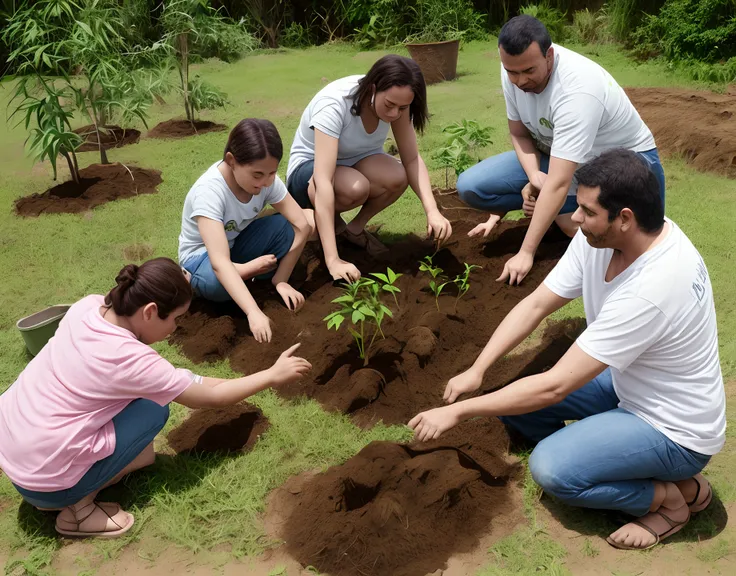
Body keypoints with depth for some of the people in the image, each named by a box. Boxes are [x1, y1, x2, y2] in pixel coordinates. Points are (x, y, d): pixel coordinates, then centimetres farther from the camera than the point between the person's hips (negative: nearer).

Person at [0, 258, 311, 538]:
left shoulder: (87, 306, -8)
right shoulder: (133, 361, -25)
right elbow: (212, 396, -12)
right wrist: (275, 374, -1)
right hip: (43, 482, -8)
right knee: (155, 408, -4)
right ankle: (79, 507, 0)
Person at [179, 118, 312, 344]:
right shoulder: (209, 191, -35)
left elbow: (301, 225, -18)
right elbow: (220, 262, -44)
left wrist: (281, 280, -25)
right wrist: (254, 312, -54)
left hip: (238, 243, 4)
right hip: (203, 255, -4)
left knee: (291, 227, -24)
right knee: (214, 283, -40)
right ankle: (253, 269, -8)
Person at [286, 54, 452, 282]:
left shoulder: (396, 101, -18)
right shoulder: (334, 104, -34)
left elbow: (412, 159, -16)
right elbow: (323, 181, -42)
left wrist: (432, 211, -34)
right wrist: (332, 260, -48)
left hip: (357, 162, 5)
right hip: (309, 169, -4)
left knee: (397, 178, -30)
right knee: (355, 188, -39)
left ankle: (355, 227, -1)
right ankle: (330, 220, -3)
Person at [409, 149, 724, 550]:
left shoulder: (651, 289, -37)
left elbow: (553, 386, -34)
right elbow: (536, 305, -6)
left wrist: (458, 411, -27)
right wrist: (477, 370, -16)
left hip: (675, 430, -7)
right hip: (625, 383, 7)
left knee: (550, 469, -25)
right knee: (512, 400, -6)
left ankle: (678, 494, -2)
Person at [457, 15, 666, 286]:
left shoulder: (577, 89, -37)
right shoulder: (513, 70, -16)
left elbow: (558, 183, -39)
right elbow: (519, 133, 0)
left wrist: (526, 253, -37)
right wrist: (534, 176, -22)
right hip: (556, 155, 6)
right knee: (470, 187, -12)